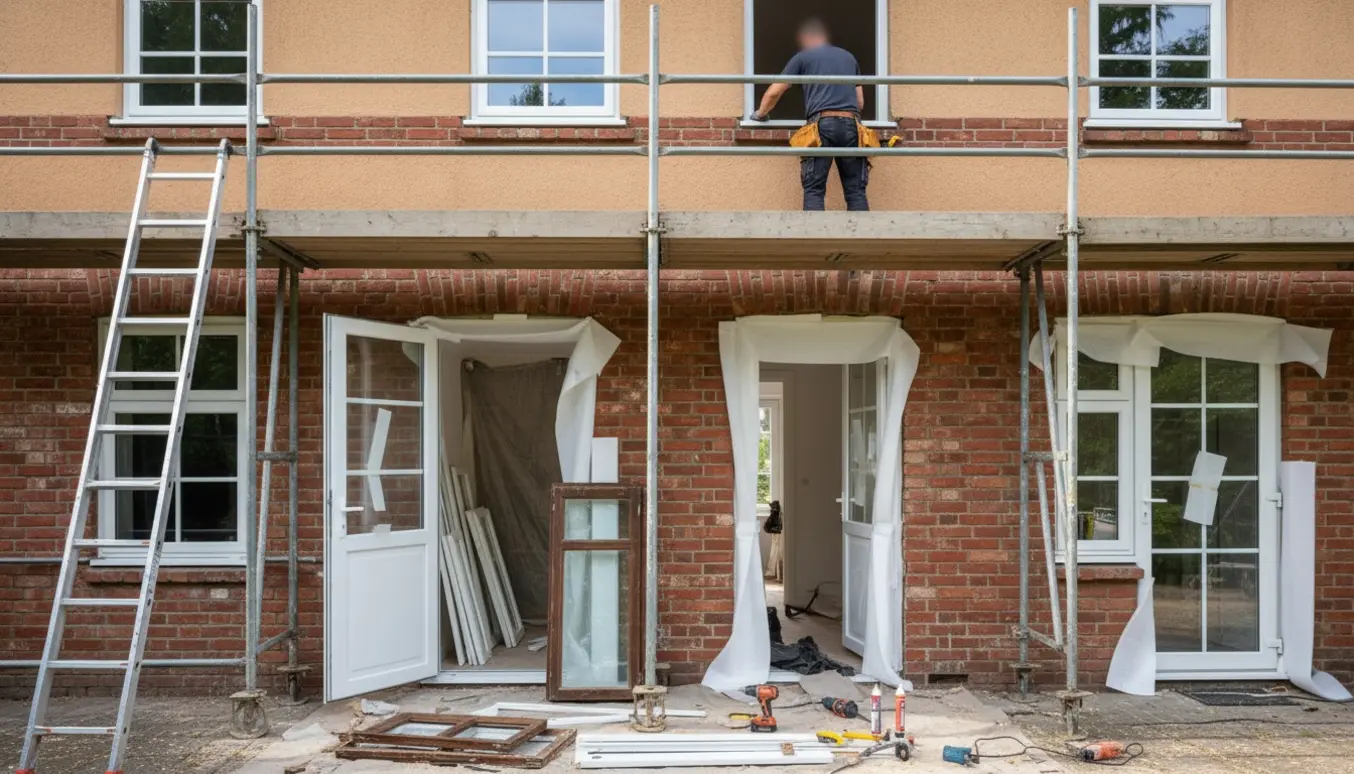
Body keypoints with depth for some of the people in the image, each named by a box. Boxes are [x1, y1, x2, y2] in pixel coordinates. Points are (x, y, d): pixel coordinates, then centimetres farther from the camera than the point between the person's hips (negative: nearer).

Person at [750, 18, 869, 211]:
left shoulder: (802, 57, 16)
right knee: (855, 190, 3)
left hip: (822, 124, -3)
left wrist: (760, 114, 32)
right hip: (851, 125, 3)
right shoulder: (849, 57, 28)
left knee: (814, 190, -2)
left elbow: (774, 92, 14)